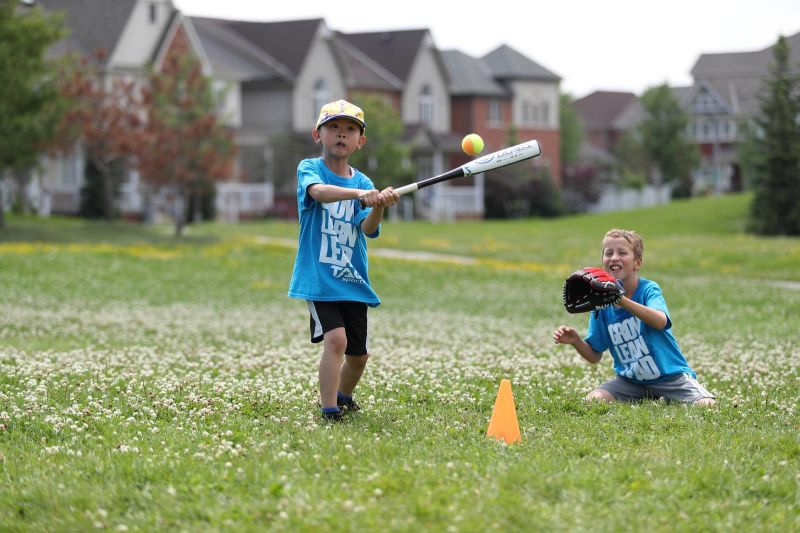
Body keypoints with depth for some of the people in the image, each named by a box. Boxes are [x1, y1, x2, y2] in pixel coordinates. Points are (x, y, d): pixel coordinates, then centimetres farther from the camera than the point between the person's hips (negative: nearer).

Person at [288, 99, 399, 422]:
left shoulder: (363, 183, 5)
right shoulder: (309, 168, -3)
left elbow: (368, 229, -10)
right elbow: (319, 191, -28)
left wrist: (380, 205, -32)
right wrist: (360, 193, -44)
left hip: (353, 281, 5)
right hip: (318, 277, -4)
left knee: (358, 354, 12)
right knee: (335, 337, -24)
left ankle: (343, 396, 41)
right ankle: (329, 410, -17)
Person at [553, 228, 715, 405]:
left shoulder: (649, 289, -13)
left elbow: (660, 321, -37)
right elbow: (594, 356, 5)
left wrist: (622, 300, -48)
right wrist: (576, 341, -16)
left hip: (670, 375, -4)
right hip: (630, 381, 4)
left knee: (707, 405, -24)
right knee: (593, 400, -19)